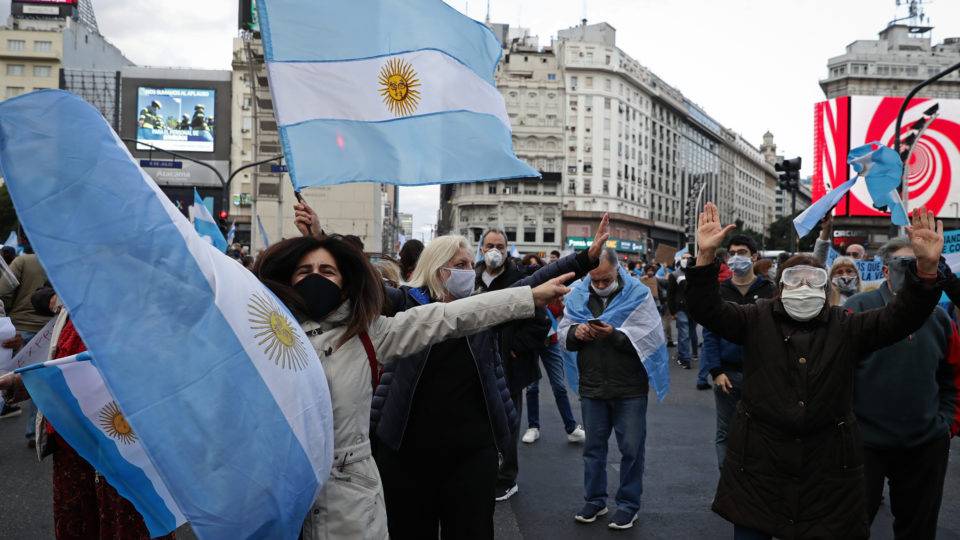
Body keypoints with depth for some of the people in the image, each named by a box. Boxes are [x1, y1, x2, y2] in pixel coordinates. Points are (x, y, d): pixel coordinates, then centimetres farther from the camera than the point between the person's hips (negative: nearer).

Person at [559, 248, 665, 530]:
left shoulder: (637, 294, -8)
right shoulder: (578, 295, 2)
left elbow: (652, 338, -16)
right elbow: (563, 334, 5)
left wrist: (615, 335, -27)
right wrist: (575, 332, -17)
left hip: (630, 389, -3)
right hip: (592, 387, 3)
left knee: (631, 448, 6)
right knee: (593, 446, 15)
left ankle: (628, 504, 22)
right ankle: (595, 500, 30)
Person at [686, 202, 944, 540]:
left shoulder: (847, 327, 3)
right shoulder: (756, 320, 0)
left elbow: (902, 317, -7)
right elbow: (706, 310, -11)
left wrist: (926, 267, -24)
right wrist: (706, 256, -27)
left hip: (829, 469, 1)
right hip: (757, 464, -1)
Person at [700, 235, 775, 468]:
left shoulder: (769, 291, 2)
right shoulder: (719, 291, 5)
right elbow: (709, 333, 2)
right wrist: (716, 371, -8)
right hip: (727, 372, 1)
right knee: (726, 433, 6)